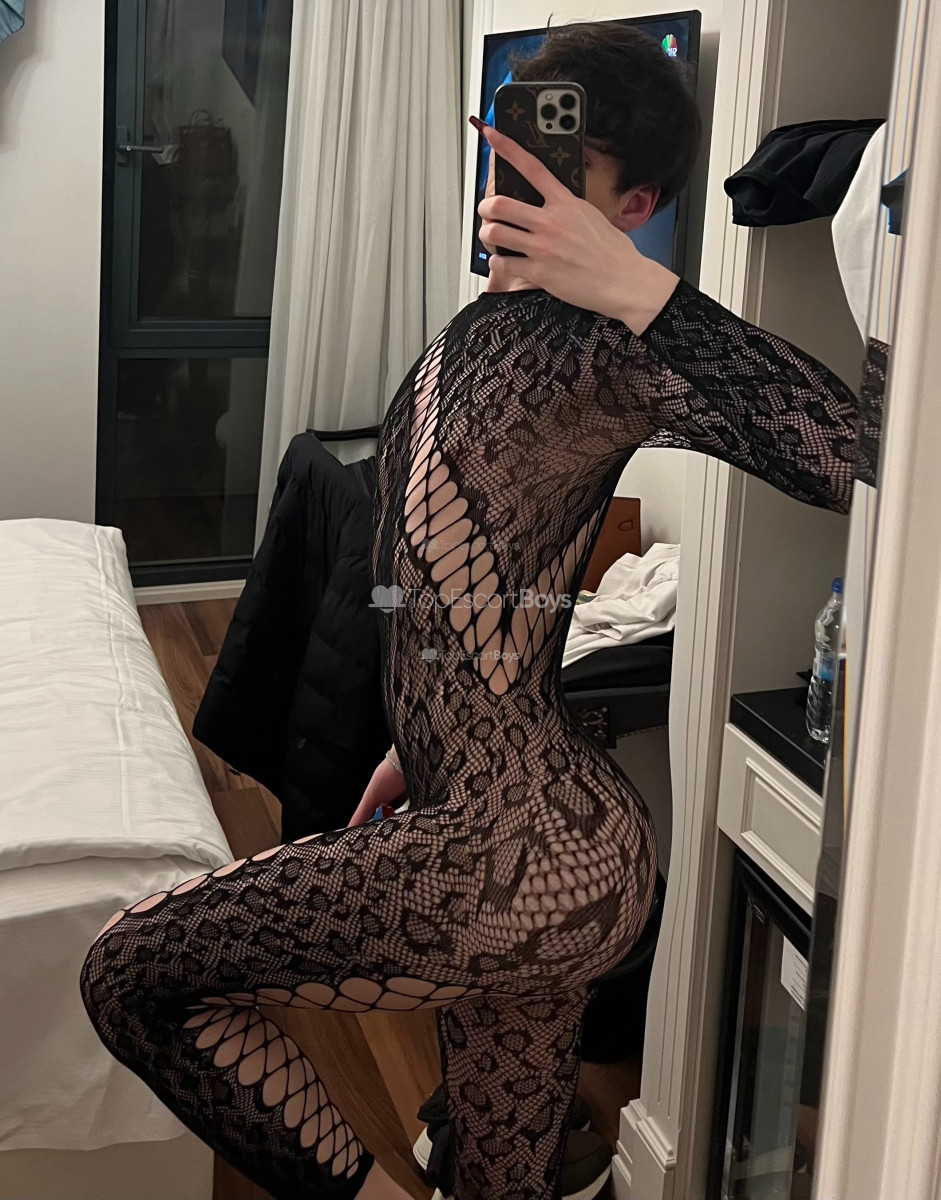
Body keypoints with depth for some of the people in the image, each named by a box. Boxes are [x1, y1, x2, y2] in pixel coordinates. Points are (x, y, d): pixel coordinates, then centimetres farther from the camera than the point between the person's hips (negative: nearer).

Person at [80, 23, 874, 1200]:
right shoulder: (485, 324, 12)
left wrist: (639, 289, -32)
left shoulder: (596, 343, -18)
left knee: (130, 970, -2)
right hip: (517, 835, 9)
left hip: (527, 853, -9)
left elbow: (848, 455, -33)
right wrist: (423, 741, 27)